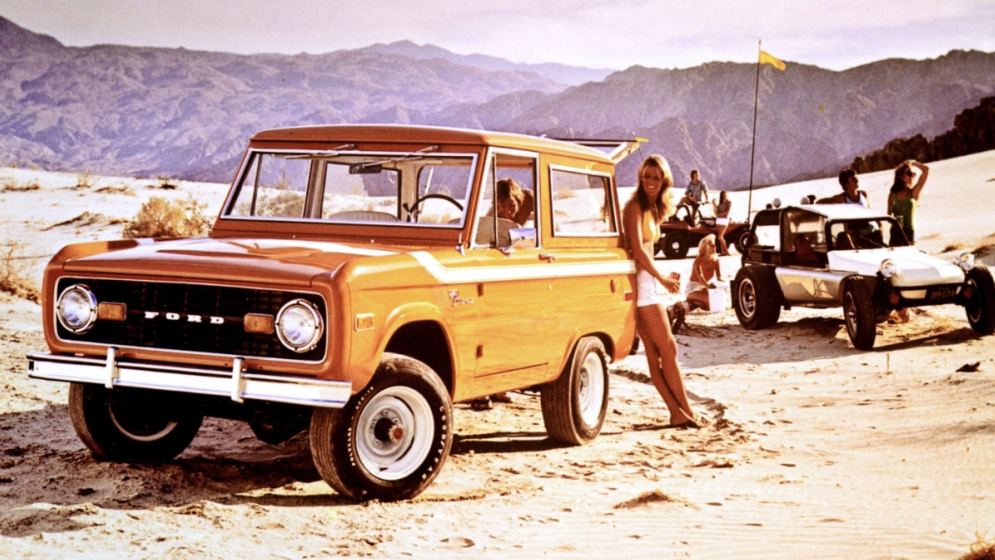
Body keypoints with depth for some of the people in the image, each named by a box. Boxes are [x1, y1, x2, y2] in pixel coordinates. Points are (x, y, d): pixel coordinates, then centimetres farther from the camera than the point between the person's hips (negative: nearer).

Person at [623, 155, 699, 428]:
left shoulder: (653, 209, 18)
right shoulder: (635, 206, -10)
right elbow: (637, 249, -17)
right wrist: (662, 277, -10)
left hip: (648, 282, 9)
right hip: (640, 281, -9)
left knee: (655, 352, 7)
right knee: (668, 348, -5)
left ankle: (677, 412, 7)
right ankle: (686, 413, 0)